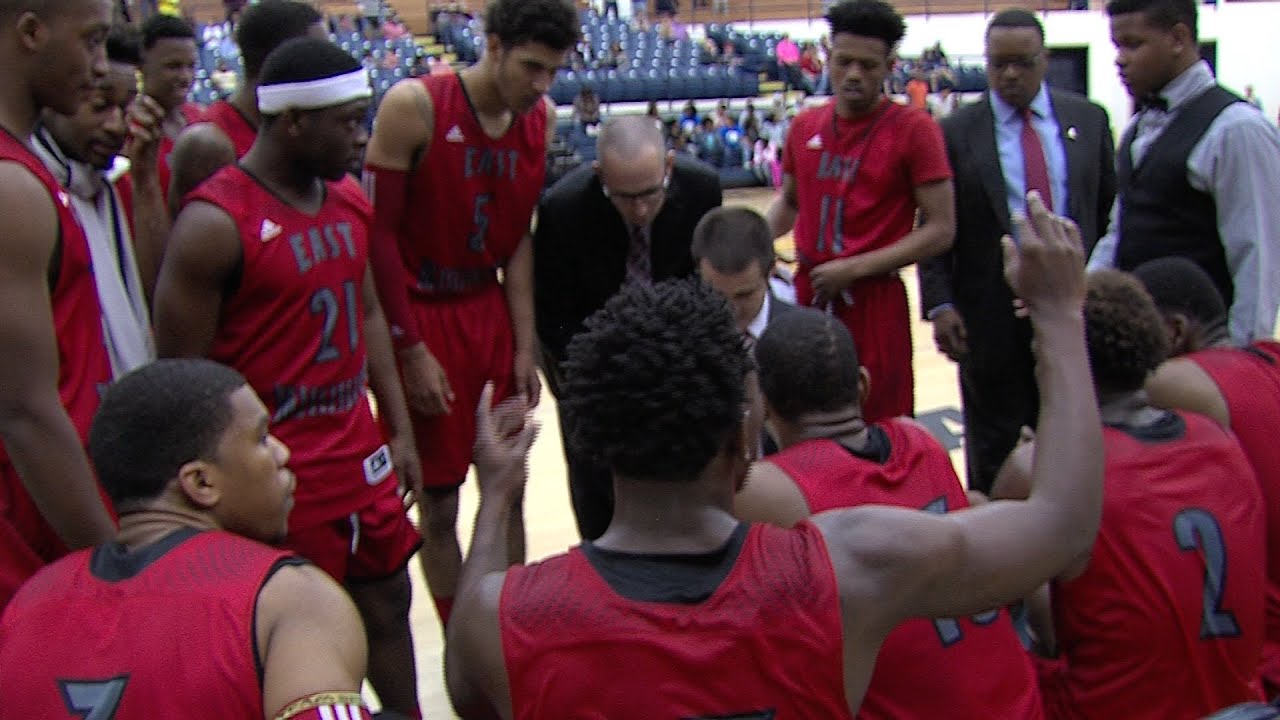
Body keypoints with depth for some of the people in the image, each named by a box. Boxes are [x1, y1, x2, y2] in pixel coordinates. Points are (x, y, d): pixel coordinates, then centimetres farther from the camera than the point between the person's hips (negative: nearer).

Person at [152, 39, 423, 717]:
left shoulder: (348, 198, 6)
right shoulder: (215, 222, -18)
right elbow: (182, 374, -15)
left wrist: (398, 427, 13)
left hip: (360, 452, 7)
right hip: (277, 474, -7)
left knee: (387, 602, 17)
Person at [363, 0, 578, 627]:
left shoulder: (541, 117, -1)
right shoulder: (413, 106, -16)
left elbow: (519, 236, 4)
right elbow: (379, 233, -14)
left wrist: (525, 345, 0)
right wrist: (412, 350, -14)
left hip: (492, 310, 5)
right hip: (424, 318, -5)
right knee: (438, 504, 4)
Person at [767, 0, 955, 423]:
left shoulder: (914, 129, -8)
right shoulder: (805, 126, 7)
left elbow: (940, 230, -11)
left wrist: (855, 268, -16)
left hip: (876, 301, -4)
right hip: (807, 295, 4)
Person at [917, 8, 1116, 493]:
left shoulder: (1088, 119, 5)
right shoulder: (956, 133, -3)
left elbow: (1110, 209, 9)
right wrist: (940, 304, -13)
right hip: (992, 311, -2)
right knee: (993, 442, 9)